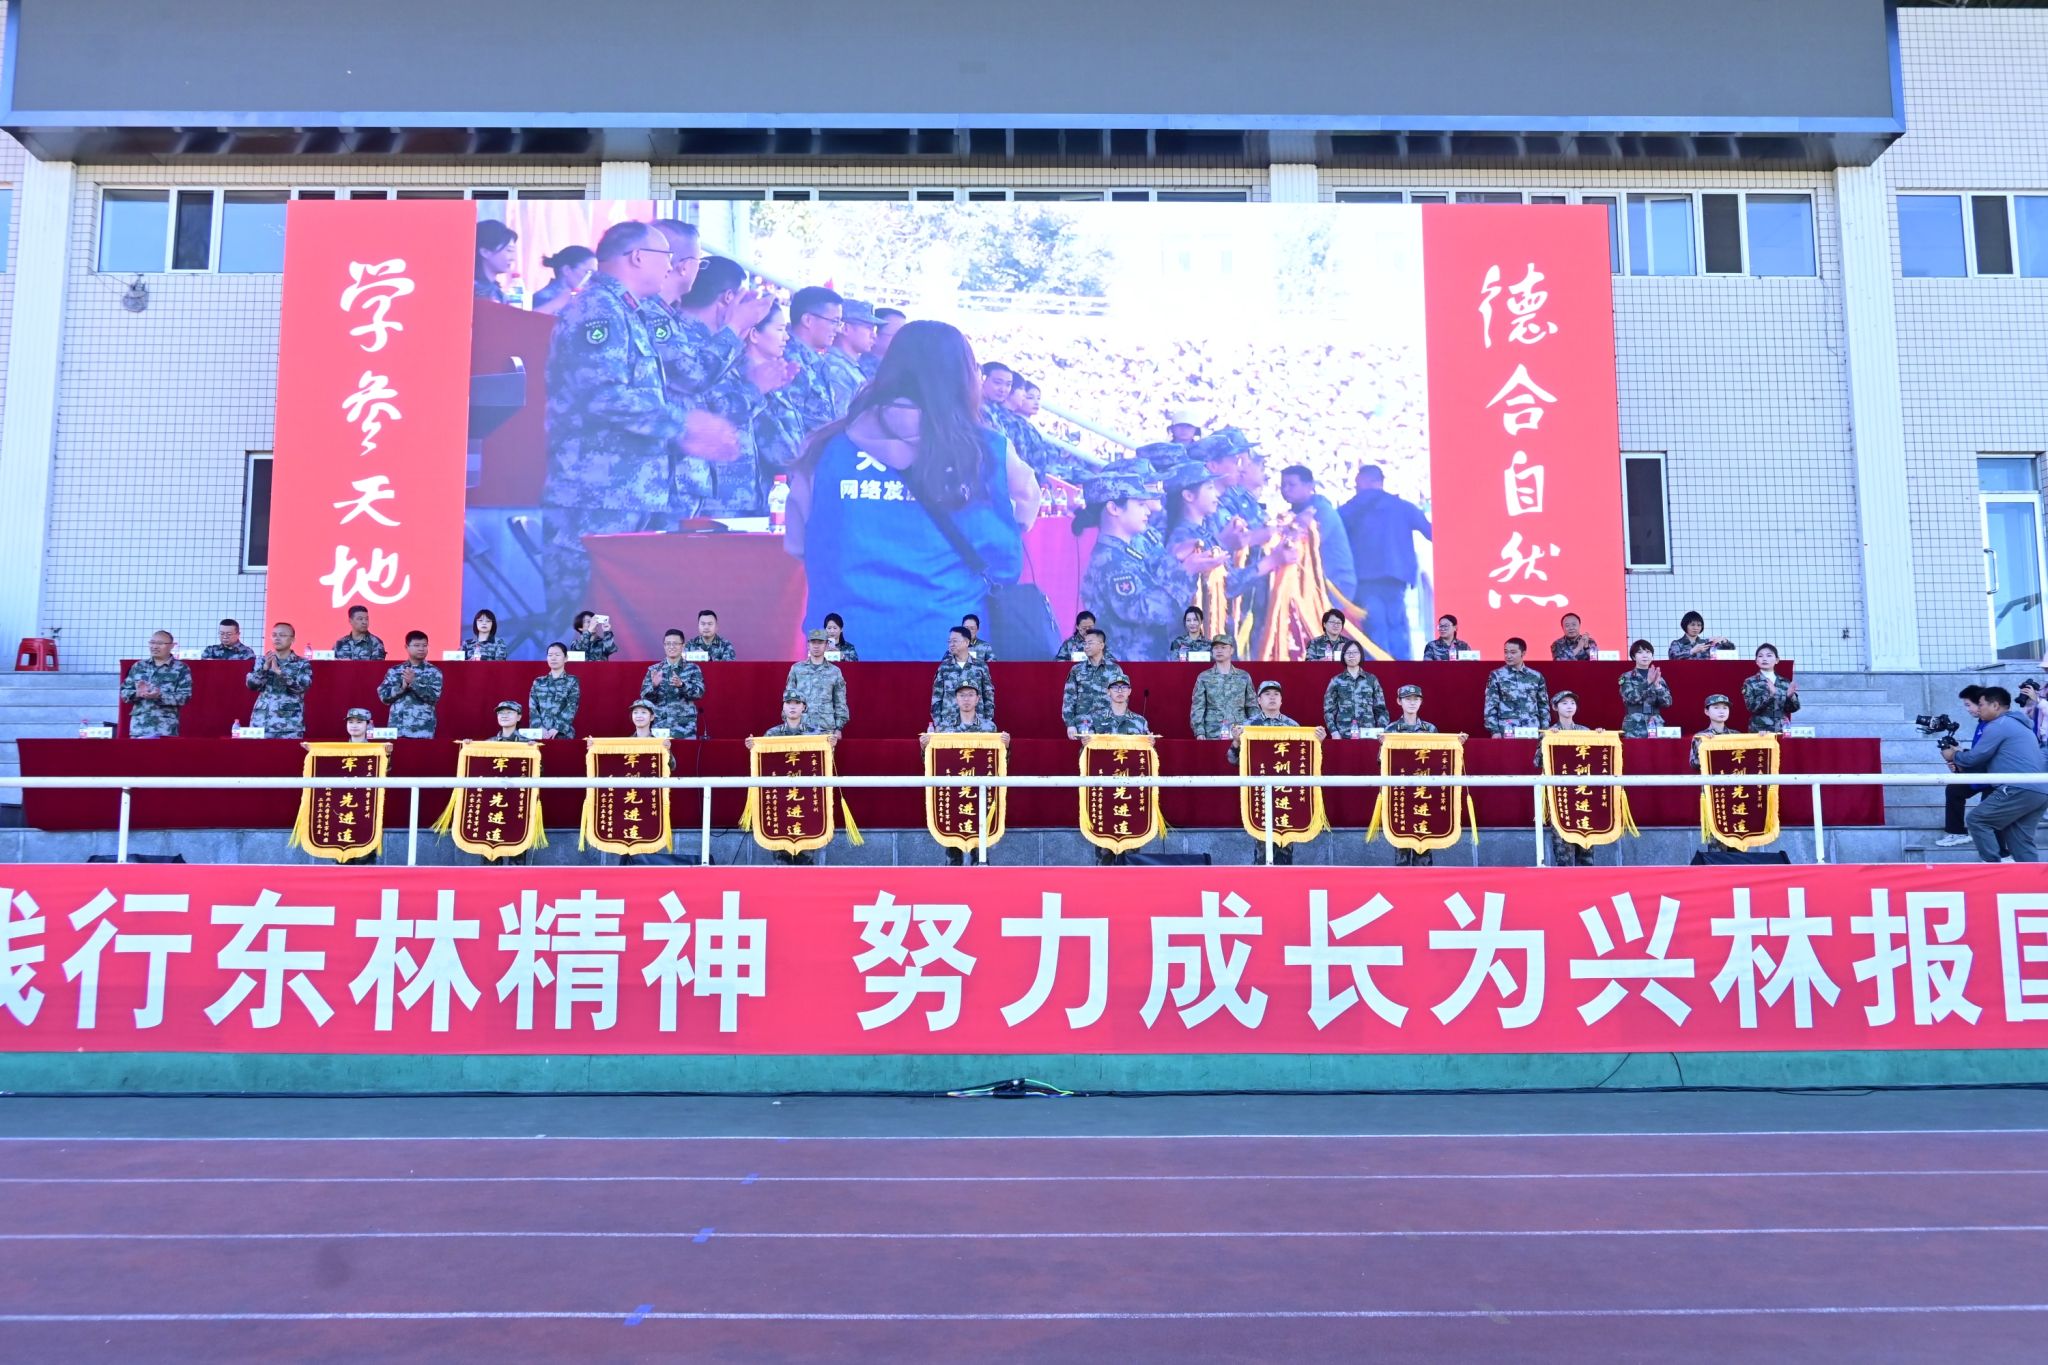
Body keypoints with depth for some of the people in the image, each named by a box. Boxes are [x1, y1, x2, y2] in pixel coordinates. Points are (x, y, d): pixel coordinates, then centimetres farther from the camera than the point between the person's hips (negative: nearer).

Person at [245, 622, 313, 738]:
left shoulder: (302, 664, 5)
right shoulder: (262, 661, 13)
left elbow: (301, 687, -10)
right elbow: (251, 685, 2)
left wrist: (279, 671, -18)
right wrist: (265, 667, -13)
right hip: (262, 722, 2)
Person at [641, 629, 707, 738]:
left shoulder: (692, 668, 4)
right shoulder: (653, 669, 9)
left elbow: (699, 692, -8)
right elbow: (644, 696, 4)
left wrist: (681, 684, -25)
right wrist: (654, 685, -17)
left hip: (685, 727, -1)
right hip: (659, 726, 1)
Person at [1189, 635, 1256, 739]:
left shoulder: (1244, 676, 11)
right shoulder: (1204, 677, 7)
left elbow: (1252, 706, 12)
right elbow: (1197, 707, 3)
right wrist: (1200, 732, -8)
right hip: (1213, 735, -1)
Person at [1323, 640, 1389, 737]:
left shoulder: (1372, 679, 10)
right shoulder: (1336, 681, 7)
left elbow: (1380, 708, 9)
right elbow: (1329, 709, 5)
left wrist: (1382, 732, -2)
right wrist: (1334, 732, -6)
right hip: (1343, 735, -1)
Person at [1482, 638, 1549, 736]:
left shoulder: (1536, 676, 10)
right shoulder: (1496, 676, 3)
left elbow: (1543, 705, 15)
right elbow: (1490, 706, 0)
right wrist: (1495, 731, -8)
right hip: (1507, 732, -2)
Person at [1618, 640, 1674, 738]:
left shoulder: (1658, 677, 11)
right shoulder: (1626, 677, 3)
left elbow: (1667, 702, 0)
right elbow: (1631, 698, -13)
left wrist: (1657, 685, -14)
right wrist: (1647, 682, -21)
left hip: (1656, 726, 3)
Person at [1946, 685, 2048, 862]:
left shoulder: (1998, 725, -4)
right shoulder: (2016, 725, 27)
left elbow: (1974, 757, -4)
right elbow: (1985, 761, 27)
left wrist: (1954, 756, 15)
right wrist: (1961, 766, 19)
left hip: (2020, 789, -9)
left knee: (1976, 820, -1)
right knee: (2020, 842, 11)